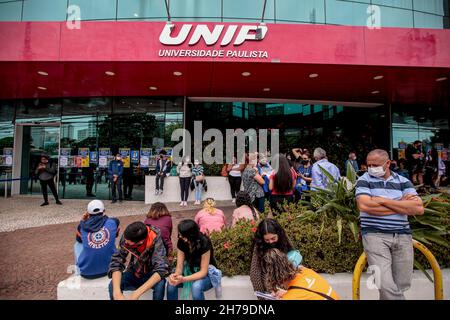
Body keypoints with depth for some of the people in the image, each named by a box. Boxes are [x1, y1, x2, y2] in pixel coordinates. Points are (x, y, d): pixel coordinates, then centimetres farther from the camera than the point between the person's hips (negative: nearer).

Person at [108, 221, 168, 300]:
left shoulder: (155, 239, -33)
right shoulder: (127, 236, -24)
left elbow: (161, 269, -38)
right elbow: (116, 261, -22)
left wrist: (136, 294, -43)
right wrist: (117, 292, -35)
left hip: (152, 274, -2)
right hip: (135, 272, 3)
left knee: (160, 284, -33)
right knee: (112, 285, -24)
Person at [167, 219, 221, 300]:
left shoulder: (204, 243, -29)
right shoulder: (181, 242, -15)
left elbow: (203, 271, -27)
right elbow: (179, 266, -13)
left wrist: (184, 279, -40)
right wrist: (176, 275, -36)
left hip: (207, 273, -4)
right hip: (189, 270, 4)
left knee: (196, 286, -35)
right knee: (171, 283, -24)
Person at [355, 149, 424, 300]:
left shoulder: (403, 181, 9)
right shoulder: (364, 180, 0)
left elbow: (418, 208, -5)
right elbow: (364, 205, -16)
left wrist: (383, 200, -11)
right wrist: (401, 205, -7)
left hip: (403, 236, 4)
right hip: (375, 235, -3)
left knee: (402, 284, 12)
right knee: (386, 285, -13)